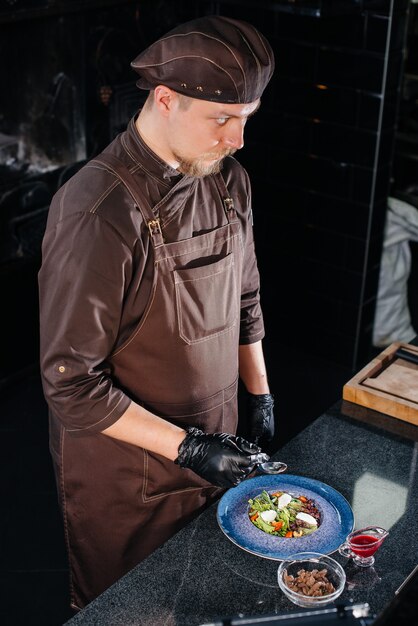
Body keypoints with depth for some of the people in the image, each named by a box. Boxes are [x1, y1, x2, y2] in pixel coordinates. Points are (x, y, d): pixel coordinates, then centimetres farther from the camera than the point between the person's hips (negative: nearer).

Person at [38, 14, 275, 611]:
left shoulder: (229, 181, -3)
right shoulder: (98, 211, -28)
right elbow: (71, 383, -25)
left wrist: (260, 395, 8)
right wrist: (184, 447, -25)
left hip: (211, 450, 7)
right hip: (125, 483, -6)